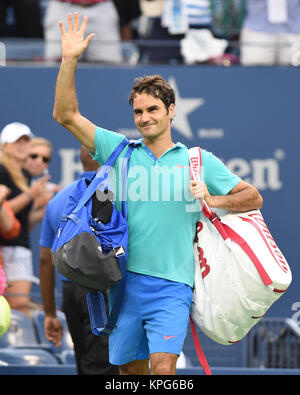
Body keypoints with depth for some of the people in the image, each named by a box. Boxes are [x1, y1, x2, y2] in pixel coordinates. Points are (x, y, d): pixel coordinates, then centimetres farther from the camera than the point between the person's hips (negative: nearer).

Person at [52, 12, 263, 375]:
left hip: (171, 286, -2)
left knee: (163, 368, -19)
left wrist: (214, 200, -11)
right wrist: (69, 60, -3)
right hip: (124, 282, 2)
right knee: (130, 369, 6)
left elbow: (253, 197, 8)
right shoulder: (119, 151, 10)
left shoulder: (200, 161, 8)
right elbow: (65, 115, 7)